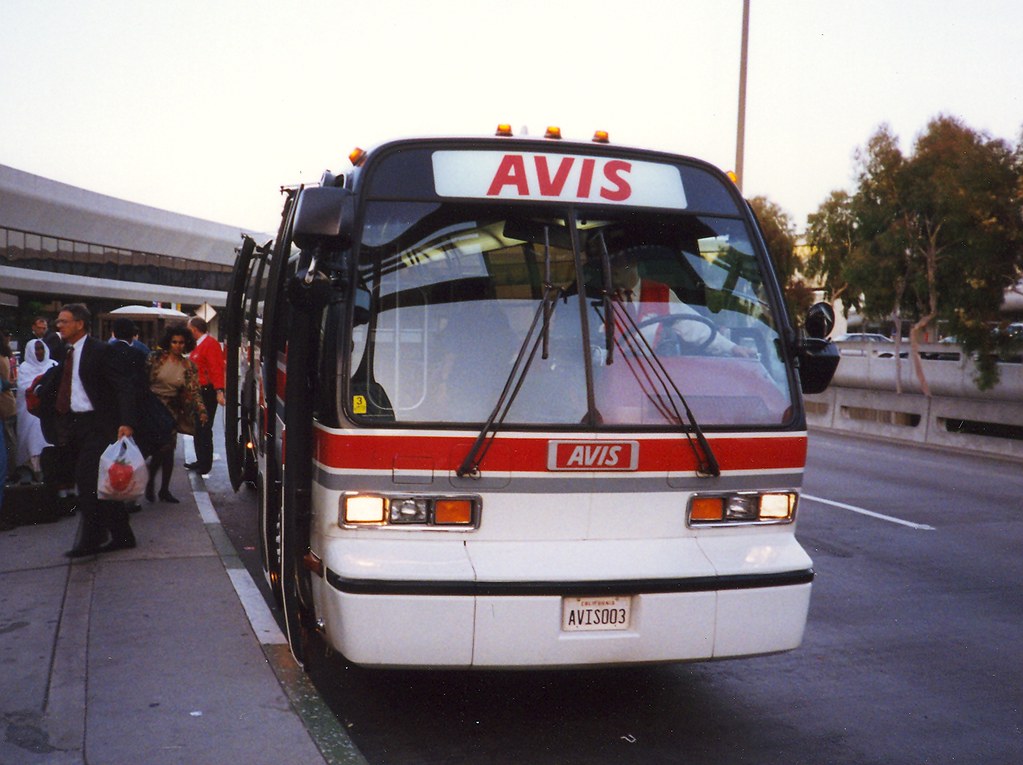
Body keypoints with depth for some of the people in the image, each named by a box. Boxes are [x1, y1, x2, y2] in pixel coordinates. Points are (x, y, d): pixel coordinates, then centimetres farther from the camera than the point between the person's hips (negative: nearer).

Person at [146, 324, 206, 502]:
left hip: (172, 409, 3)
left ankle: (164, 489, 16)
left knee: (168, 450, 5)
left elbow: (194, 391, 1)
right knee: (161, 447, -13)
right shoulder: (155, 358, -4)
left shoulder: (188, 366, 3)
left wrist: (201, 410, -12)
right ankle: (150, 483, 8)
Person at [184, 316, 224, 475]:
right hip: (198, 392, 10)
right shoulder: (198, 345, 16)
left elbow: (217, 369, -23)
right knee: (198, 428, 15)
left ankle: (205, 465, 1)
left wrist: (219, 391, -30)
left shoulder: (210, 344, -14)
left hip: (207, 392, -10)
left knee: (204, 429, -6)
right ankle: (201, 461, 25)